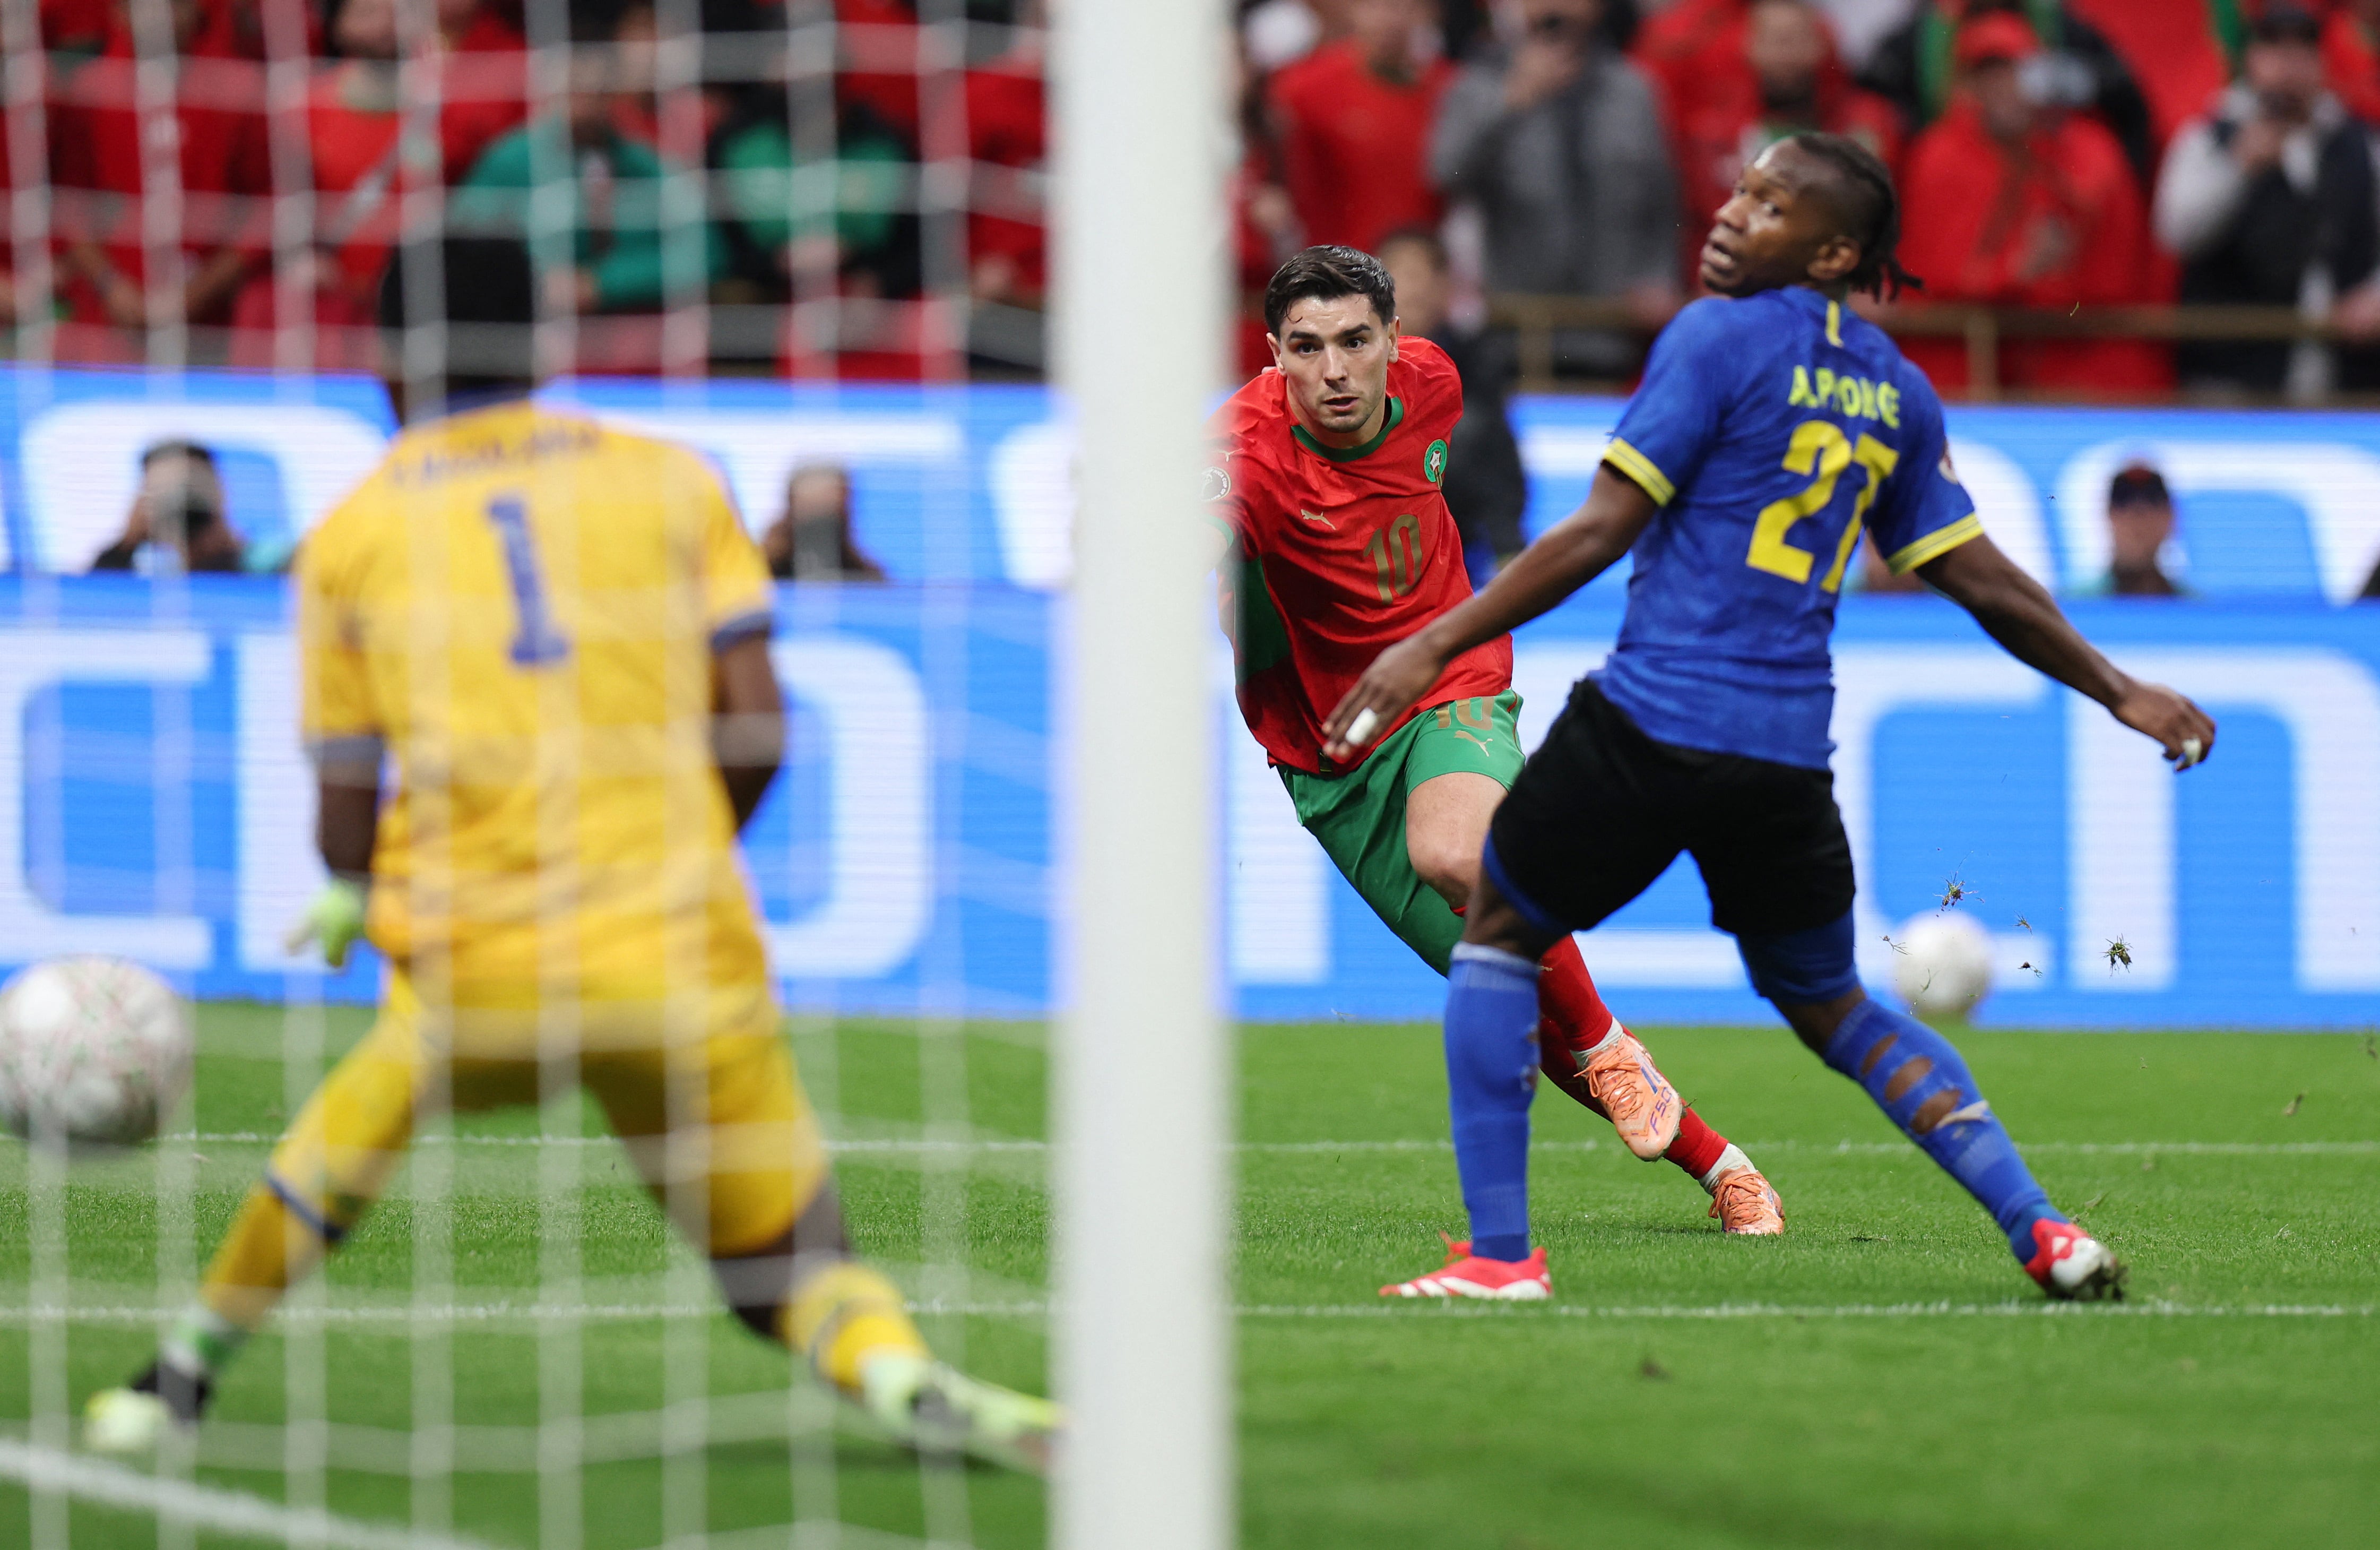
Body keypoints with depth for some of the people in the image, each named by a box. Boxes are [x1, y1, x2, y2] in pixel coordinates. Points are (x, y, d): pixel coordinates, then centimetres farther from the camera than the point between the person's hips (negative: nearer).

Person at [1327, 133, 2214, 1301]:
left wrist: (1435, 646, -10)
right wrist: (2121, 692, 27)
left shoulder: (1719, 338, -5)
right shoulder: (1897, 394, 13)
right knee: (1833, 1008, 21)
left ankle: (1500, 1252, 3)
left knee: (1496, 936, 13)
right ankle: (2043, 1231, 9)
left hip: (1651, 719, -6)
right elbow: (1982, 582, 15)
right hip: (1789, 754, 6)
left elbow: (1601, 531, -10)